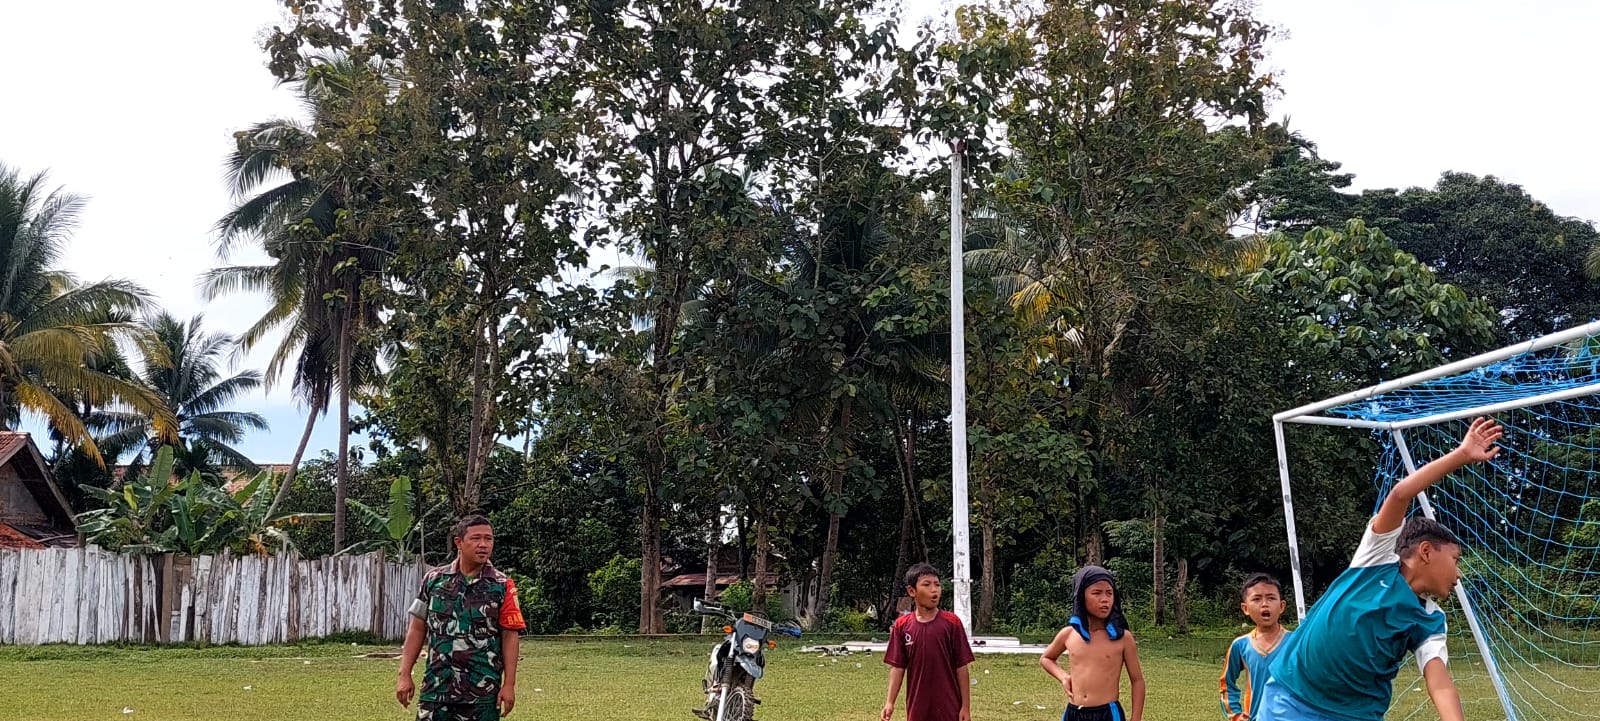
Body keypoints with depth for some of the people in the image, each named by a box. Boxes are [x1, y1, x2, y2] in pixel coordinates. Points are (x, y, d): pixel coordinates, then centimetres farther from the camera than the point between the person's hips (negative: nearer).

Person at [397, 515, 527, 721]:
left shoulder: (502, 586, -1)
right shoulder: (434, 580, 5)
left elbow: (509, 636, -2)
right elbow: (418, 629, 8)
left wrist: (509, 684, -7)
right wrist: (405, 675, 3)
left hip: (482, 692, -2)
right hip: (436, 687, 2)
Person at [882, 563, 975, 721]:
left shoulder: (951, 623, -6)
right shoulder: (902, 625, 0)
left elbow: (961, 667, -4)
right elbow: (897, 666, 3)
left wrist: (966, 706, -5)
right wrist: (890, 702, -6)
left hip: (948, 708, -2)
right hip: (917, 708, 2)